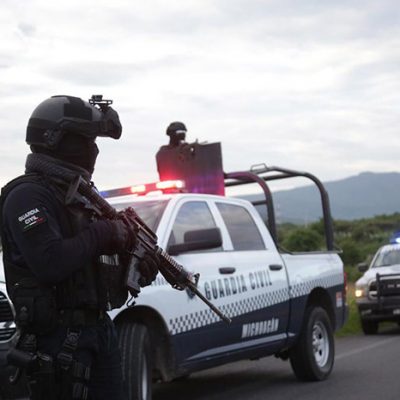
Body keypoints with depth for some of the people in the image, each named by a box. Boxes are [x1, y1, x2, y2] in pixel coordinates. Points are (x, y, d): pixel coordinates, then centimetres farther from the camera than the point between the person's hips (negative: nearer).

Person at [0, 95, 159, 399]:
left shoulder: (80, 195, 16)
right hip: (58, 338, -9)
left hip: (100, 329, 9)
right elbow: (50, 263, -26)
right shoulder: (27, 196, -12)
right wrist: (103, 232, -15)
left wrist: (138, 271, 4)